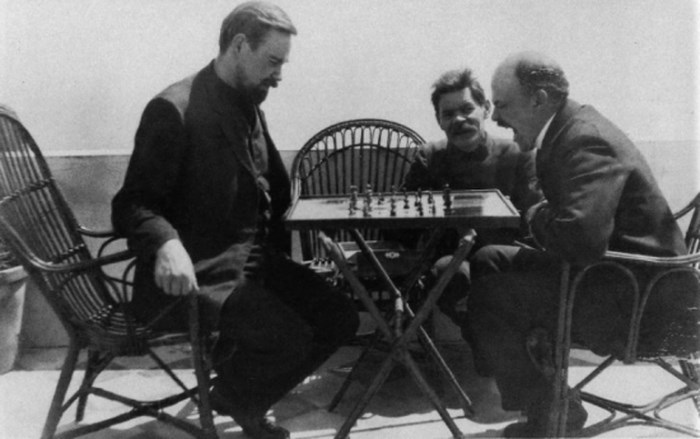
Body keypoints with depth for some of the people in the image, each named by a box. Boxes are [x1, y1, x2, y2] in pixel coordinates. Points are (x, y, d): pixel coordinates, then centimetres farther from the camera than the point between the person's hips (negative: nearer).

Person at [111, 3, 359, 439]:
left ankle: (246, 401, 18)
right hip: (199, 271, -8)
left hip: (254, 258, 9)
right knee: (289, 337, -25)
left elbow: (275, 191, 21)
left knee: (340, 318, -2)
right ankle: (230, 397, 10)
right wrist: (168, 244, -36)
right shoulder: (174, 109, -15)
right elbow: (133, 203, -16)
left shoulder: (249, 106, 12)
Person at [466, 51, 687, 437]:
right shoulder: (572, 127, 7)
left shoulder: (586, 141, -24)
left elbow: (580, 241, -36)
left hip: (636, 300, -10)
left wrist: (537, 217, -17)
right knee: (488, 260, 12)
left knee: (489, 296, -16)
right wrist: (542, 216, -4)